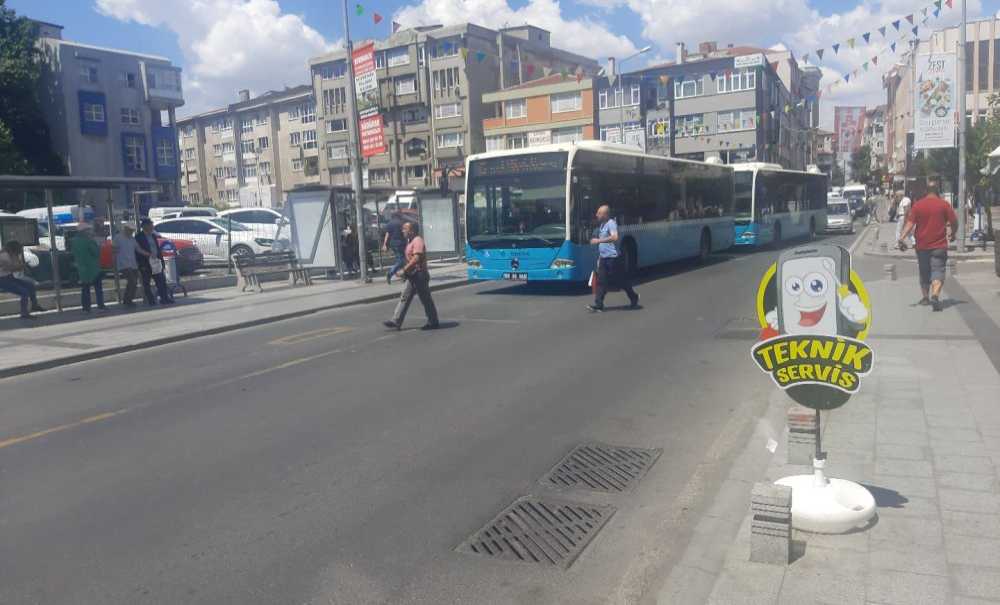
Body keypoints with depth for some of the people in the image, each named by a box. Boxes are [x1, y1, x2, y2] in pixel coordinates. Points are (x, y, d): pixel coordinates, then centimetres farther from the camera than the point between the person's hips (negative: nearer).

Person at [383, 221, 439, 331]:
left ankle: (433, 323, 10)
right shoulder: (410, 241, 16)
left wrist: (404, 270, -24)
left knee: (426, 299, 0)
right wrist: (405, 270, 13)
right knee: (404, 297, 6)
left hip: (419, 275, -10)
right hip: (412, 275, 10)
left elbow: (416, 258, -25)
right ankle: (396, 321, 7)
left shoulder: (418, 241, -15)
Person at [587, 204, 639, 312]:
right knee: (601, 282, 1)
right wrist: (599, 255, 23)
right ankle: (598, 305, -1)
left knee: (621, 281, 5)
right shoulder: (602, 225, 13)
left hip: (613, 258, -8)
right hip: (603, 258, 8)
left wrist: (598, 240, -30)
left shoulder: (611, 224, -15)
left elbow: (614, 237, -32)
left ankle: (634, 299, 24)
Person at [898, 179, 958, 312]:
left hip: (922, 245, 2)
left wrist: (902, 237, -15)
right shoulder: (944, 204, -2)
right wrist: (953, 235, 17)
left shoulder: (917, 205, 0)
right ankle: (935, 295, -25)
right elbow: (954, 222, -1)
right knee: (938, 272, -4)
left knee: (924, 273, 15)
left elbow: (910, 223, -10)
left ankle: (925, 297, 22)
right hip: (939, 245, -2)